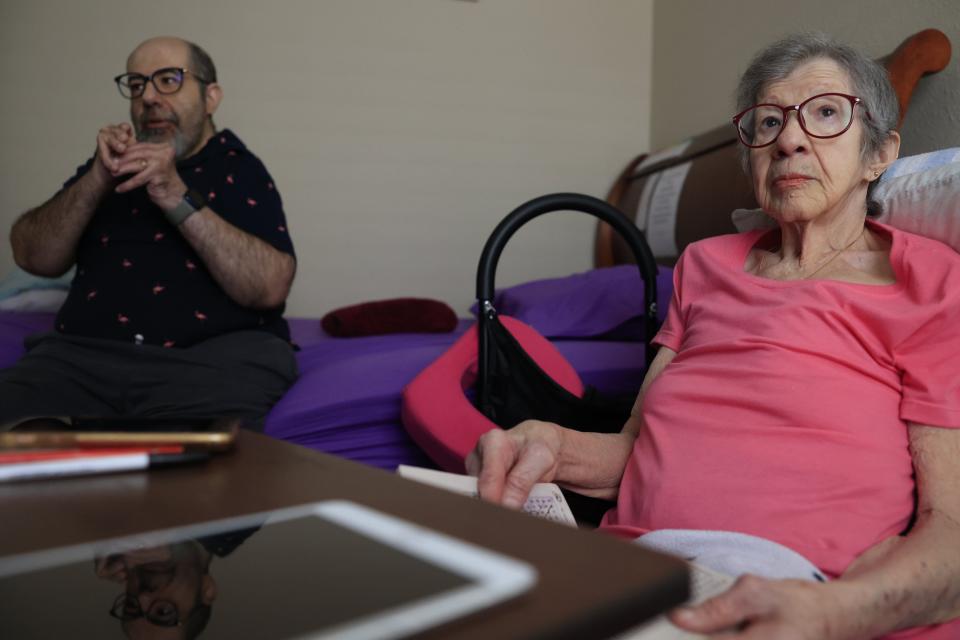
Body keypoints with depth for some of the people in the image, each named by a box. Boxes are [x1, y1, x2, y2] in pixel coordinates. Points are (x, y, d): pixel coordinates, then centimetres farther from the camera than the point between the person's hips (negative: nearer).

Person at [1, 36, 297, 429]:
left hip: (212, 356, -3)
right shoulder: (115, 165, 21)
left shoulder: (240, 171, 7)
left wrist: (178, 197, -15)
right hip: (86, 352, 4)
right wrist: (97, 180, -4)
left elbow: (270, 287, -9)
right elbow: (34, 258, 11)